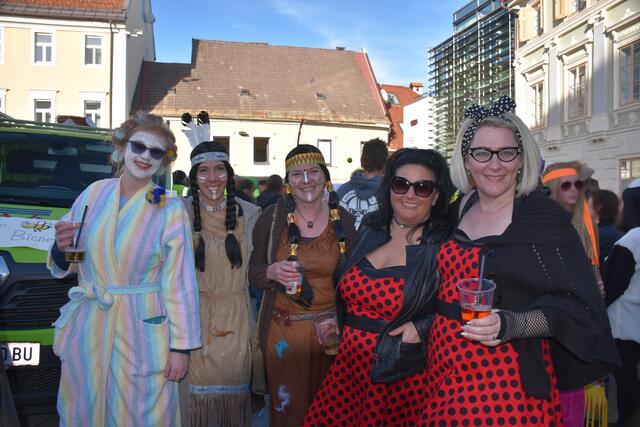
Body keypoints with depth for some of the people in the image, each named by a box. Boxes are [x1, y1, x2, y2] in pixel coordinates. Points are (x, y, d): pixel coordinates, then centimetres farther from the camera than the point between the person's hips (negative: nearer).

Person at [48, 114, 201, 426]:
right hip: (87, 330, 4)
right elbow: (65, 267, 12)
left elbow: (179, 282, -9)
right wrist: (61, 249, -10)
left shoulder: (170, 209, -8)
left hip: (142, 333, -4)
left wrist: (181, 346, -9)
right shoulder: (94, 193, 3)